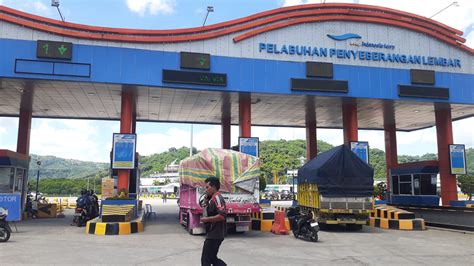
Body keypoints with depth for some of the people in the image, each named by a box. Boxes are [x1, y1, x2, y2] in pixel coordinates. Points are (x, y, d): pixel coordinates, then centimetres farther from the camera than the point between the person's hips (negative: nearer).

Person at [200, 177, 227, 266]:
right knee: (212, 258, 17)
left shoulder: (217, 197, -17)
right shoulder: (213, 198, 14)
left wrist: (206, 219, -20)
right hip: (214, 234, 10)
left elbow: (222, 215, -29)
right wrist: (206, 200, 9)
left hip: (214, 235, -10)